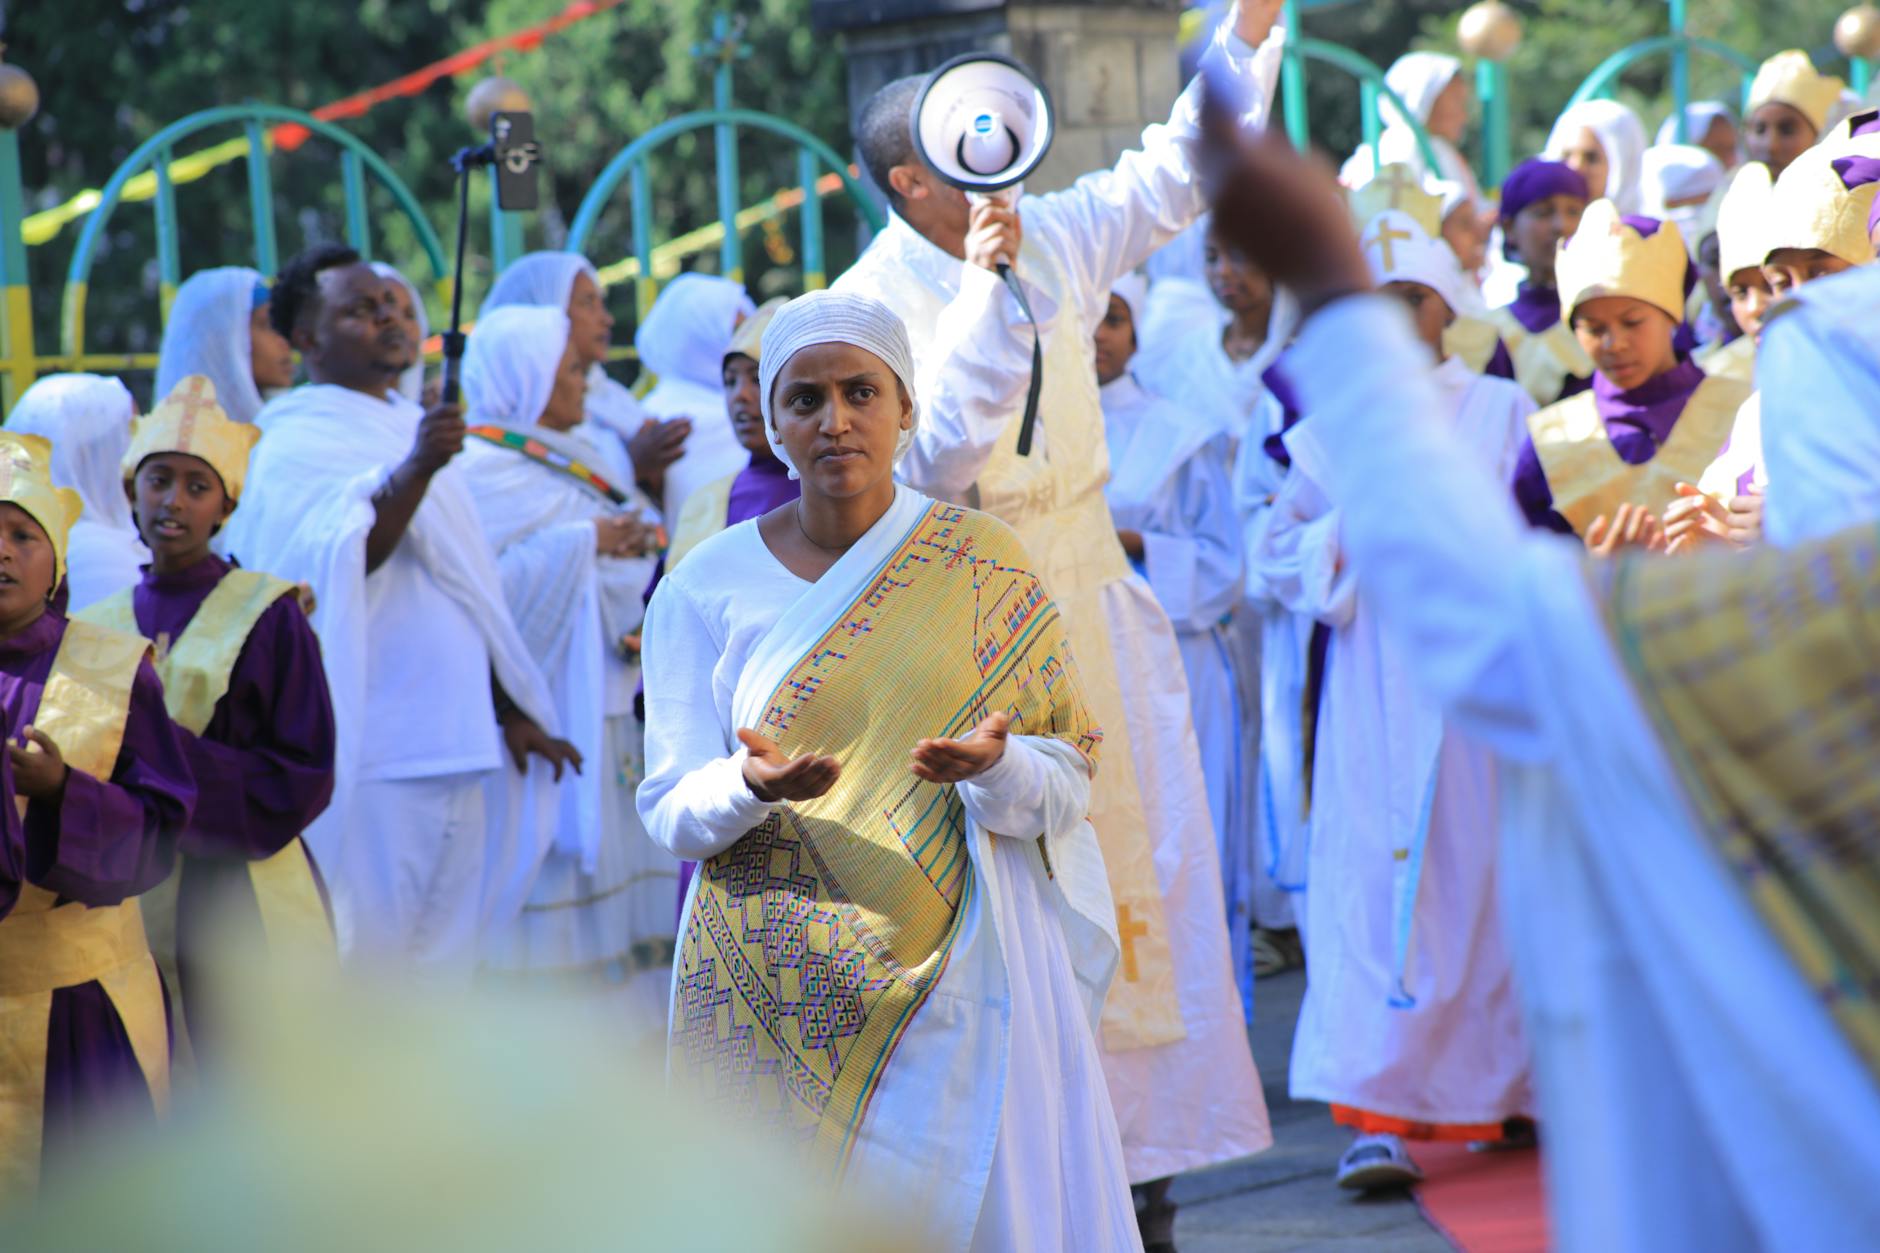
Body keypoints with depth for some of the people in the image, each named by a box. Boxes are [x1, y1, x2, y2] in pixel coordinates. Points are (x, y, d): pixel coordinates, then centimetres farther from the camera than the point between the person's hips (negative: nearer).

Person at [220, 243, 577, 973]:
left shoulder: (413, 426, 17)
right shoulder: (299, 443, -7)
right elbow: (343, 558, -25)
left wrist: (509, 709, 19)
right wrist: (414, 470, -39)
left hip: (456, 741, 8)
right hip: (374, 753, -8)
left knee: (442, 948, 11)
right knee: (365, 948, -6)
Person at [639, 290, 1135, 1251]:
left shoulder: (983, 568, 3)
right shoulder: (706, 588, 2)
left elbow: (1071, 778, 3)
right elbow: (670, 811, 1)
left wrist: (995, 766, -19)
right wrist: (753, 785, -20)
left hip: (957, 970, 0)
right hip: (786, 990, 0)